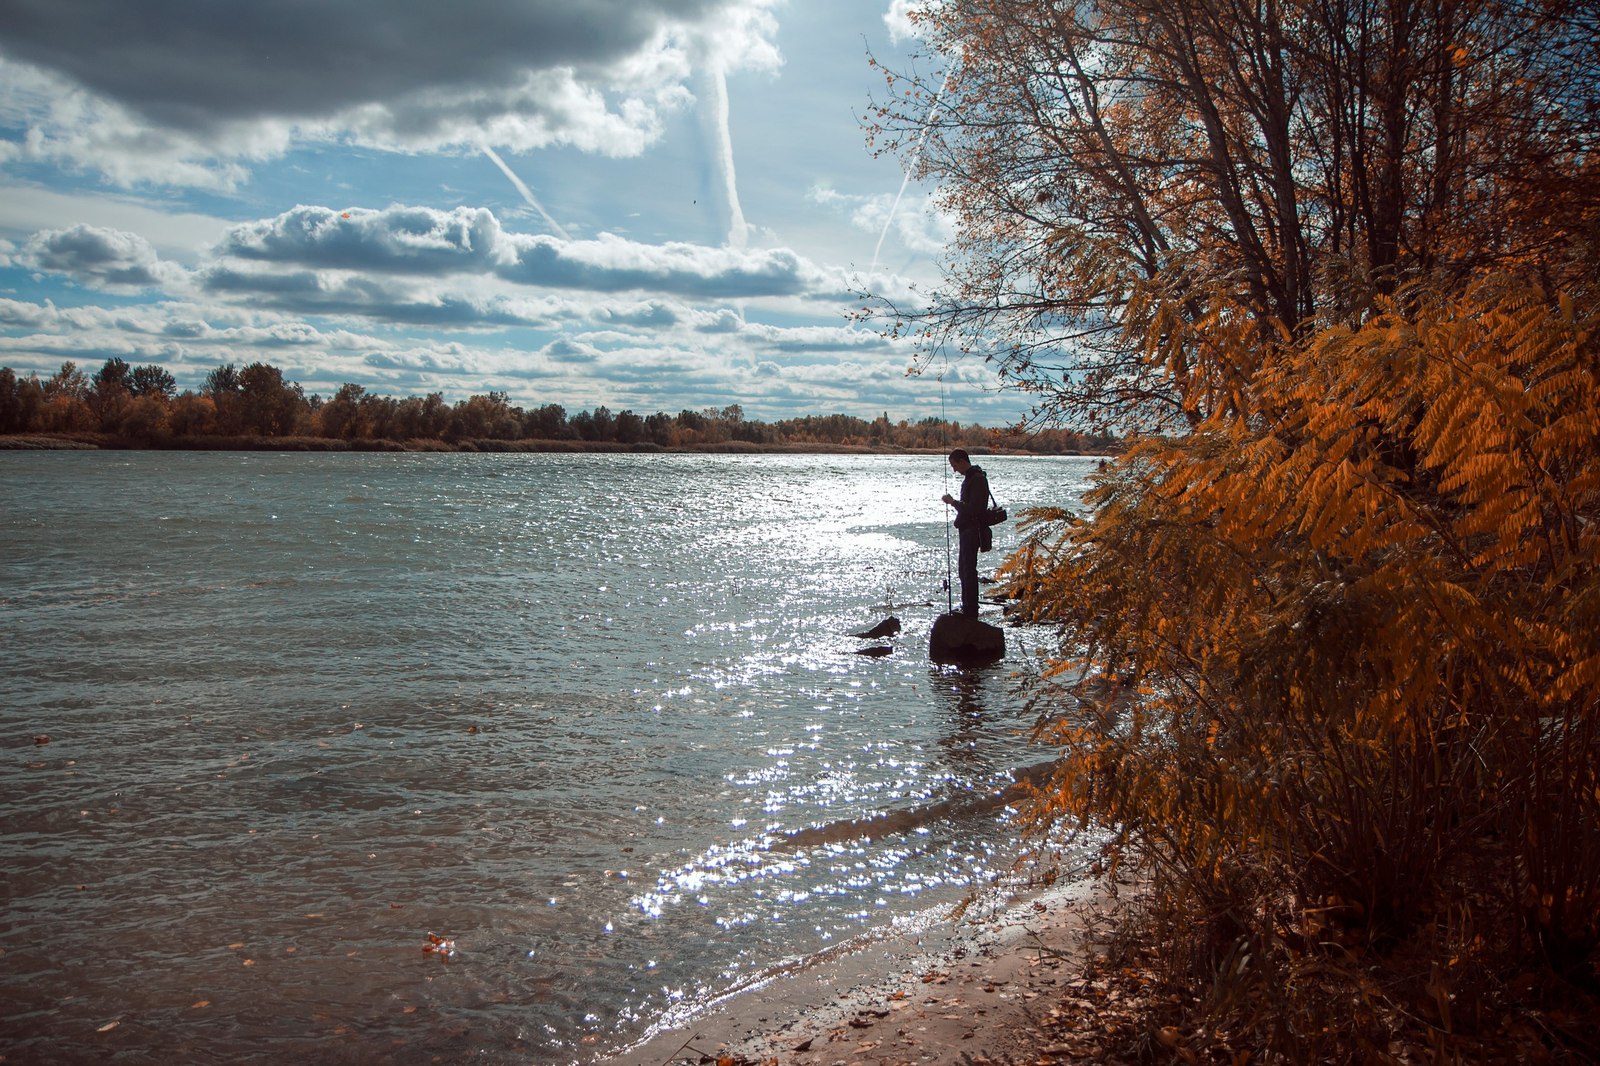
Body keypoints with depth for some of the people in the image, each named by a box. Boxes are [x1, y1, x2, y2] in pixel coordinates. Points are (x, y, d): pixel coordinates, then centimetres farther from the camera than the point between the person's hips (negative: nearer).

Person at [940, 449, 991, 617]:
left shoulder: (977, 479, -17)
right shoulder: (970, 477, 15)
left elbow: (973, 509, -24)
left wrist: (953, 502, -18)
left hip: (972, 530, -11)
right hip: (966, 529, 11)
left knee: (968, 570, -9)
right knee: (963, 569, 16)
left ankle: (971, 611, -7)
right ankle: (967, 608, 24)